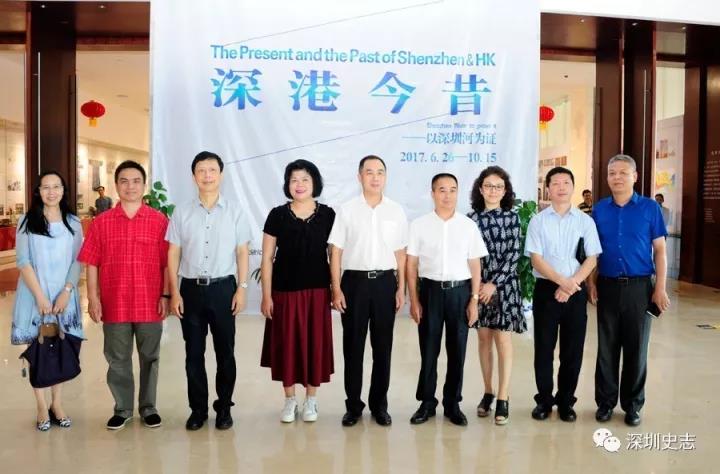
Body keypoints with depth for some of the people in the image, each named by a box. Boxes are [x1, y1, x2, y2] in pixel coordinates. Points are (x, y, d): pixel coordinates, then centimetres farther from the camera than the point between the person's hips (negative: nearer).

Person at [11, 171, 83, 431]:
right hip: (35, 296, -1)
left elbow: (77, 261, 3)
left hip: (64, 296, 2)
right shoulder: (27, 222, 1)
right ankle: (42, 408, 11)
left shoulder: (73, 222, 6)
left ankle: (57, 405, 16)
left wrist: (65, 292, -10)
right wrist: (40, 297, -12)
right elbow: (23, 261, -5)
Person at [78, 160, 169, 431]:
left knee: (149, 358, 10)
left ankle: (148, 408, 26)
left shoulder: (159, 221, -1)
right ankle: (122, 409, 27)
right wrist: (93, 298, -3)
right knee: (117, 359, 12)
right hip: (114, 304, 1)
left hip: (149, 304, -1)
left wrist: (166, 295, -5)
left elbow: (167, 263, 0)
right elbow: (92, 264, 3)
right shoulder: (102, 222, 2)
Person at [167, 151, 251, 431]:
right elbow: (173, 255, 5)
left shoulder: (235, 211, 3)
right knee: (194, 353, 8)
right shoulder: (182, 213, 4)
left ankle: (224, 408, 21)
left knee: (225, 352, 7)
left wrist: (242, 288, -4)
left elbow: (242, 252, 3)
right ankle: (197, 409, 21)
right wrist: (174, 293, -1)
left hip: (223, 287, -1)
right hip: (191, 288, 1)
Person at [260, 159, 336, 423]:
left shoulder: (327, 215, 1)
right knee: (286, 344, 7)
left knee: (315, 343, 7)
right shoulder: (277, 215, 0)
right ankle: (289, 400, 24)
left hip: (317, 291, 0)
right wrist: (266, 295, -3)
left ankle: (311, 400, 24)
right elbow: (267, 258, 1)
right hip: (284, 291, 0)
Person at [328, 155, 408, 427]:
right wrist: (336, 289, -5)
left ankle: (379, 404, 22)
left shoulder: (397, 212, 4)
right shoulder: (346, 210, 0)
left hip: (385, 282, 1)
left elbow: (400, 253, 8)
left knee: (383, 346, 8)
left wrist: (401, 289, 5)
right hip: (355, 281, -1)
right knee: (353, 345, 6)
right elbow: (336, 252, 0)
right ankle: (353, 404, 19)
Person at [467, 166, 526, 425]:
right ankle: (488, 392, 20)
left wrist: (494, 283, -13)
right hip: (478, 284, 2)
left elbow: (514, 254, -6)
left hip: (504, 284, -2)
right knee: (484, 338, 8)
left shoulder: (512, 217, -1)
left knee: (503, 339, -3)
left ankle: (503, 398, 3)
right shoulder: (472, 218, 4)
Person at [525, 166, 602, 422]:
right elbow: (536, 259, -6)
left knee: (573, 349, 7)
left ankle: (566, 401, 21)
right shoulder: (538, 221, 1)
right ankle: (544, 399, 19)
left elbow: (591, 259, 0)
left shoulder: (585, 220, 4)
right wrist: (562, 281, -17)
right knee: (544, 348, 6)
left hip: (576, 291, 1)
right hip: (546, 289, -1)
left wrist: (571, 285, -12)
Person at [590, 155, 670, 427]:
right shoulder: (599, 210, 4)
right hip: (608, 286, 1)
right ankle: (605, 401, 21)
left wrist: (660, 288, -6)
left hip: (639, 286, -1)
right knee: (607, 347, 9)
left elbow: (660, 250, 0)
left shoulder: (650, 208, -1)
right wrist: (592, 284, 1)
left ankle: (632, 404, 21)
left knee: (636, 347, 7)